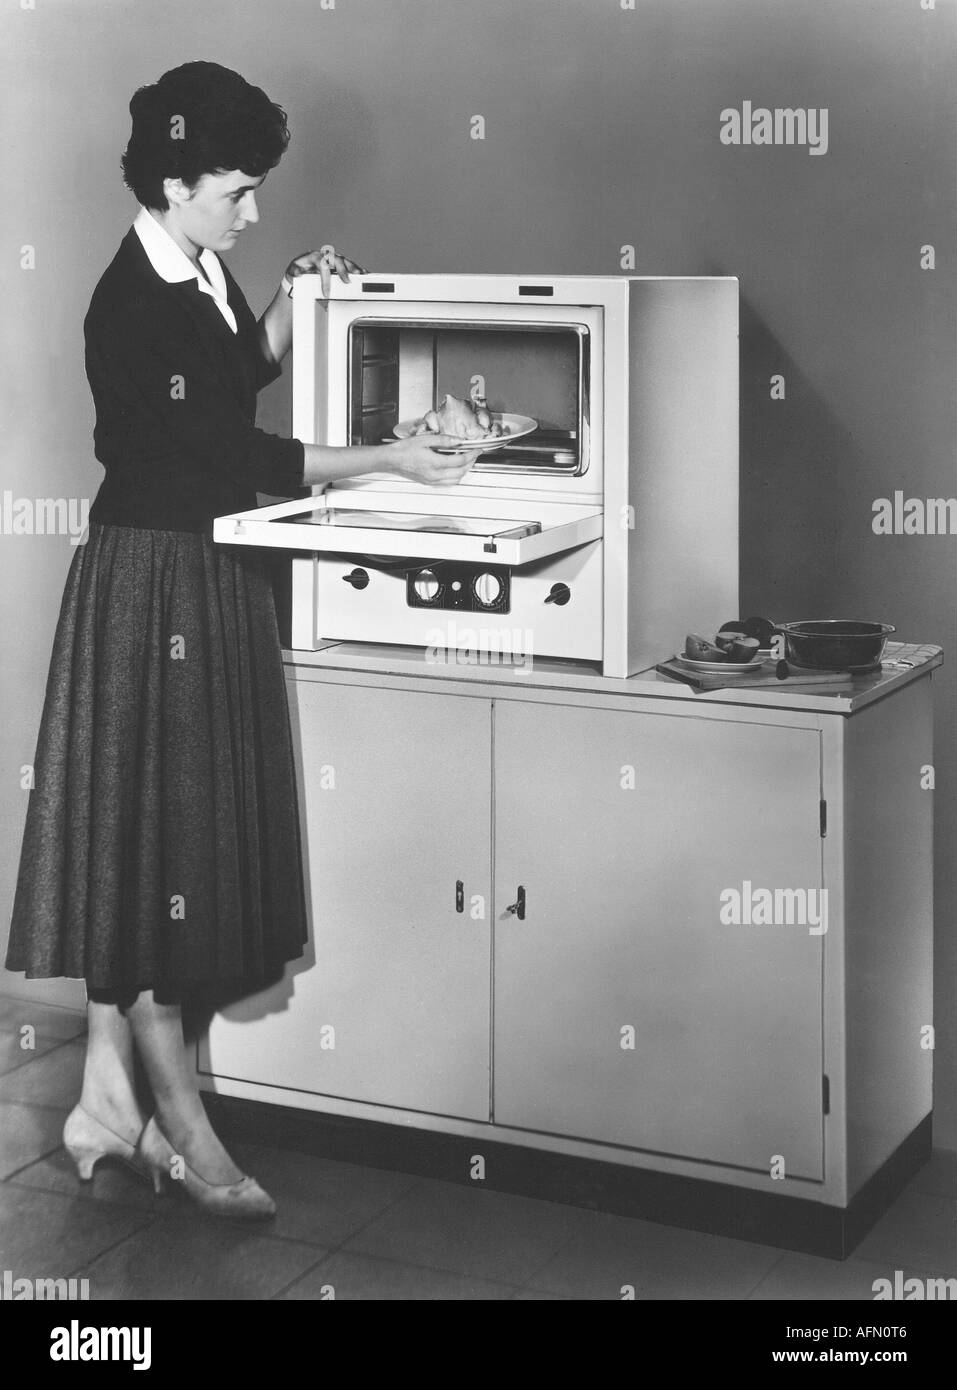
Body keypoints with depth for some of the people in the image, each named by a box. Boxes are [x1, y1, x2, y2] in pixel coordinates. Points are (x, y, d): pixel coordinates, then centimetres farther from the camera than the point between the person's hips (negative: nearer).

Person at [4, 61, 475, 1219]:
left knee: (144, 839, 12)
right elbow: (237, 455, -20)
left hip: (209, 580, 9)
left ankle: (107, 1098, 23)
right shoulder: (133, 309, -20)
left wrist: (292, 301, 9)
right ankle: (182, 1129, 8)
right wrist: (388, 461, -17)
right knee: (153, 834, -2)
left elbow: (241, 376, 24)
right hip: (151, 584, -9)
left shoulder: (198, 274, 7)